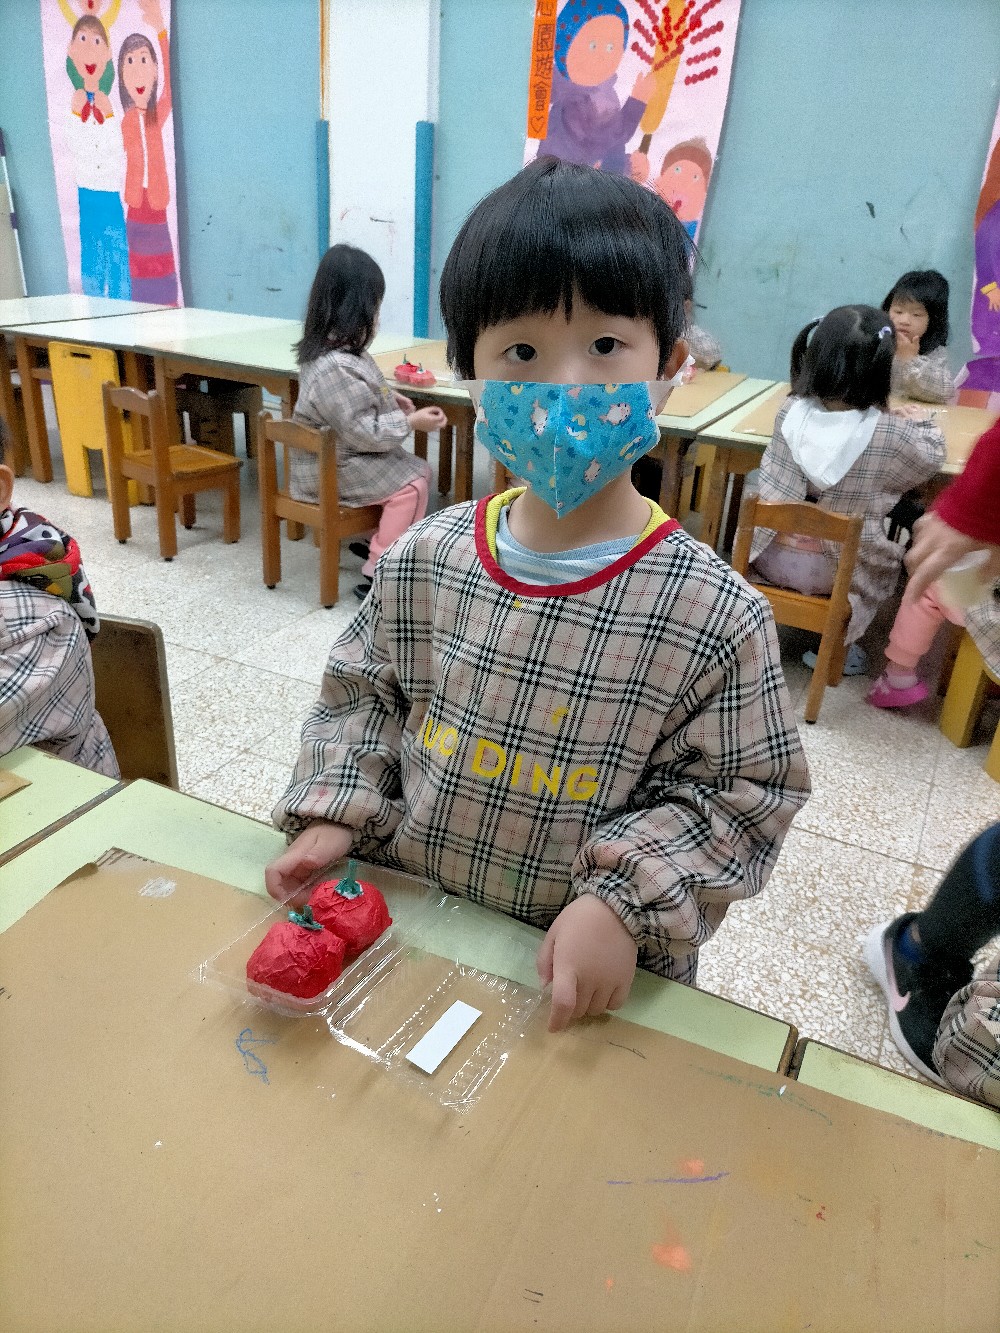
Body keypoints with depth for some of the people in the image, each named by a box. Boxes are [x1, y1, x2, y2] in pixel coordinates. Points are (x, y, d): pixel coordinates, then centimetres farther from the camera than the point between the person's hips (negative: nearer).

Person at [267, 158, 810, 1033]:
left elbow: (741, 791, -12)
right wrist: (336, 813, -6)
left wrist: (626, 903, -21)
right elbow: (364, 693, 5)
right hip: (405, 926, 4)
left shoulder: (717, 617, -20)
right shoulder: (423, 563, -10)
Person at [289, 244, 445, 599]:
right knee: (411, 485, -15)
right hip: (330, 470, -10)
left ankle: (379, 543, 19)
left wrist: (390, 399, 7)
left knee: (418, 470, 10)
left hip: (338, 454, 10)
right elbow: (364, 432, -27)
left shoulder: (336, 350, 5)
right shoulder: (334, 368, -28)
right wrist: (410, 422, -19)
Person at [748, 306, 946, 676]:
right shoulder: (891, 434, -16)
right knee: (886, 563, 28)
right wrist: (922, 422, 25)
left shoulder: (791, 412, -10)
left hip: (771, 554, 3)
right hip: (835, 568, -3)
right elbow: (932, 458, 4)